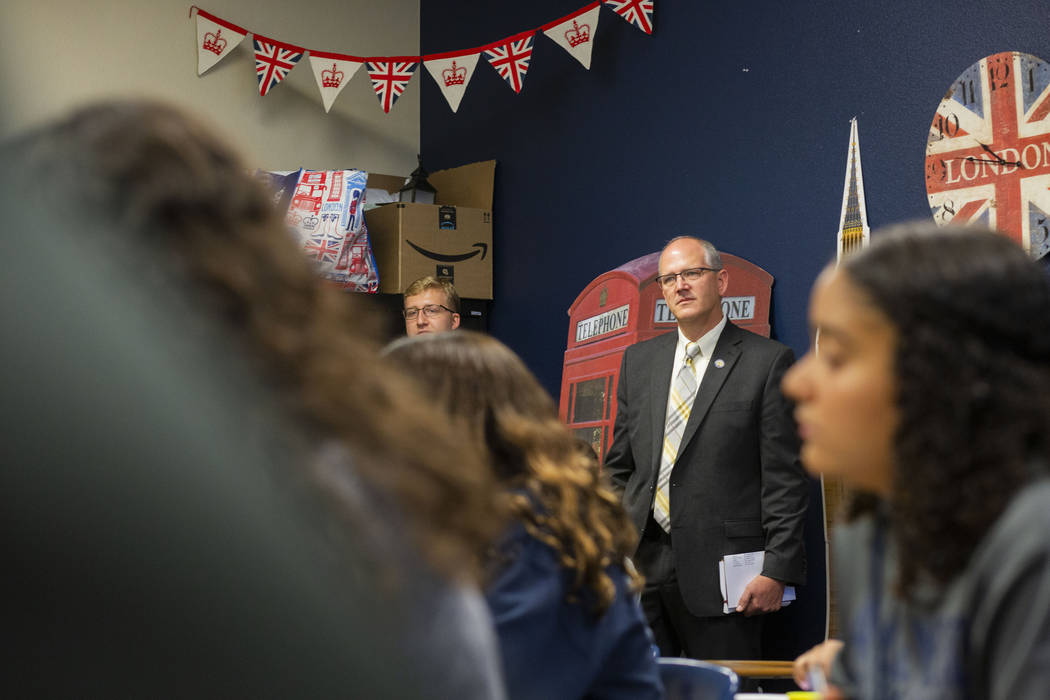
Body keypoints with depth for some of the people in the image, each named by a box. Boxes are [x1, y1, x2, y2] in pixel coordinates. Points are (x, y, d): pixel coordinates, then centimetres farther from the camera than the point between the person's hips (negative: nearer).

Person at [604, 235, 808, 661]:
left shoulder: (767, 362, -1)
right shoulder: (639, 360, 15)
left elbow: (785, 478, -5)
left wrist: (777, 570, -11)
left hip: (720, 569, -4)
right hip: (641, 561, 5)